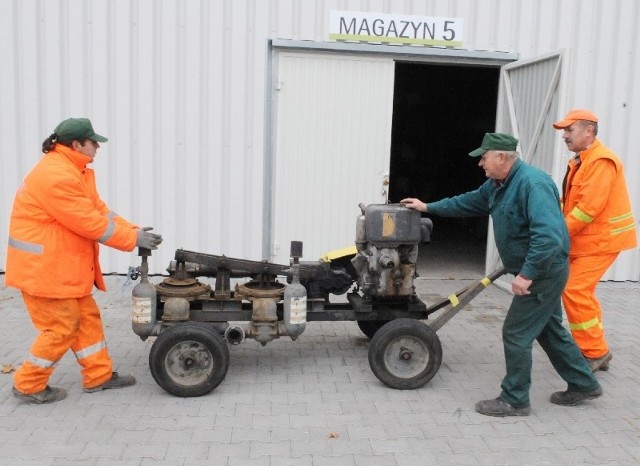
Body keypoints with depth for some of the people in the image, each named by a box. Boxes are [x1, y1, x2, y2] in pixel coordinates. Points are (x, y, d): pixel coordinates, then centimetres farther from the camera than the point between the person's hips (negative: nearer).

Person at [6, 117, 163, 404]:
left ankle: (99, 376, 25)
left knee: (86, 317, 14)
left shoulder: (75, 171, 11)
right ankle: (29, 386, 17)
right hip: (42, 266, -11)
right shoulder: (57, 177, -24)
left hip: (64, 265, 11)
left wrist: (134, 231, -3)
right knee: (61, 327, -1)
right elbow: (91, 224, -24)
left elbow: (100, 210, 9)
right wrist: (133, 238, -16)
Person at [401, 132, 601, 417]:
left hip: (544, 272, -10)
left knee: (516, 334, -3)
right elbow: (468, 202, 20)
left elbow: (549, 235, -34)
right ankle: (584, 385, 35)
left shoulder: (533, 183, -26)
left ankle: (514, 400, 11)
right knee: (549, 330, 20)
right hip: (538, 272, 10)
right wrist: (428, 207, 22)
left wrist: (526, 274, -31)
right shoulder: (497, 185, 6)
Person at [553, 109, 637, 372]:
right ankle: (595, 351, 25)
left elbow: (589, 207, -25)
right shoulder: (580, 161, 14)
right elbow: (569, 202, 14)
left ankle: (595, 353, -1)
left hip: (601, 240, -10)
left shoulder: (601, 161, -19)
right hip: (584, 240, 10)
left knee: (575, 291, -13)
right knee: (582, 292, 14)